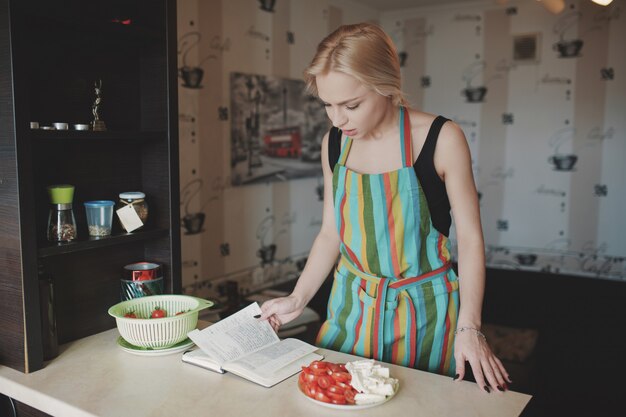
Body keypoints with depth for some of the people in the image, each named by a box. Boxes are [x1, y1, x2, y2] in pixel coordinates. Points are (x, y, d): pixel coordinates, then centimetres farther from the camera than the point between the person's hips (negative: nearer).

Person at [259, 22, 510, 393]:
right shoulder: (334, 143, -2)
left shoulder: (441, 139, -16)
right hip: (352, 307, 4)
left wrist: (469, 327, -18)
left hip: (422, 311, -4)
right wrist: (298, 300, -1)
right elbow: (331, 232, 6)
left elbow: (470, 237, -11)